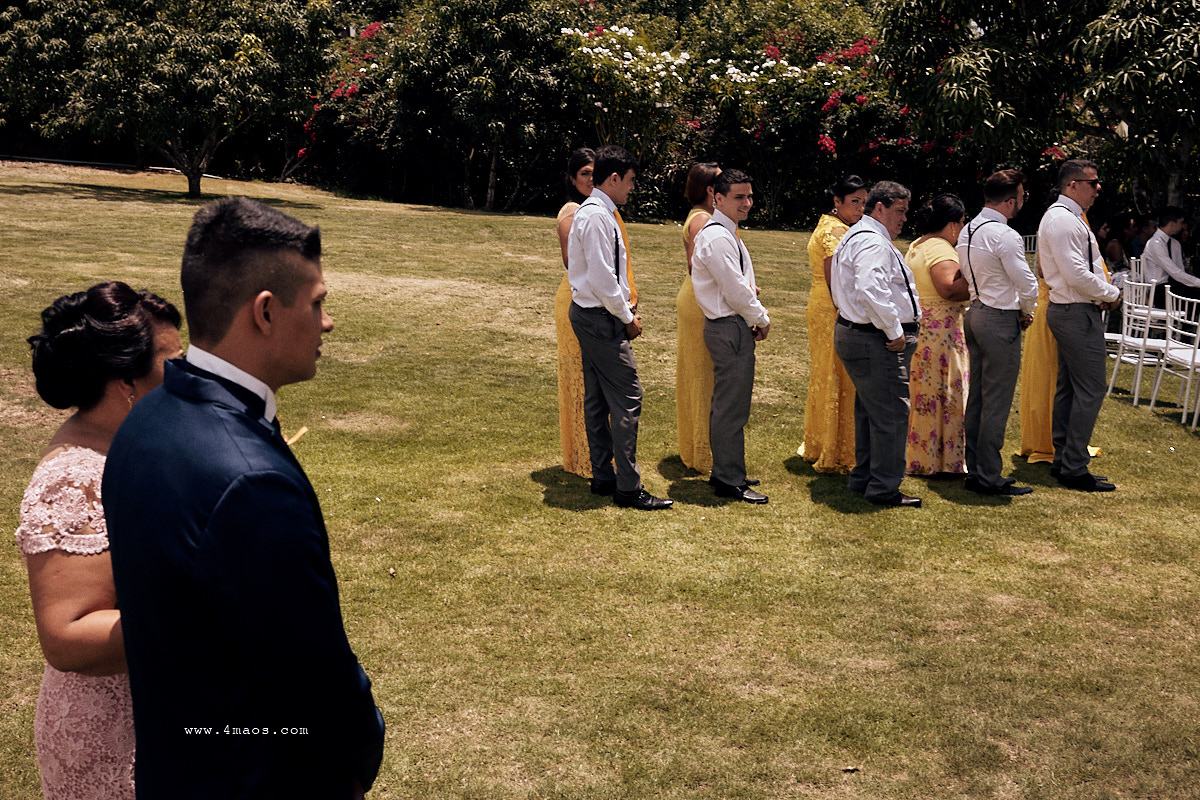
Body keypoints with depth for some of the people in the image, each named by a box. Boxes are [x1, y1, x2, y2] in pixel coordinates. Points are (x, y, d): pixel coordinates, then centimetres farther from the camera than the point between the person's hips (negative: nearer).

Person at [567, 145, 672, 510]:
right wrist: (627, 317, -11)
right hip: (601, 318, -11)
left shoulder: (594, 212, 14)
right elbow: (602, 279, -22)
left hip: (589, 315, 11)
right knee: (627, 397, -9)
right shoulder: (597, 216, -18)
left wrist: (625, 310, 14)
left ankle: (603, 476, 23)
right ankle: (628, 488, -5)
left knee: (597, 398, 14)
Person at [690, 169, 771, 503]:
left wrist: (753, 318, 6)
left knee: (726, 406, 17)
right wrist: (762, 320, -7)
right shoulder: (718, 238, -18)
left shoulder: (725, 234, 16)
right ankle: (730, 481, 2)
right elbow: (736, 291, -21)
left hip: (730, 328, 11)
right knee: (732, 409, -5)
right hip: (731, 329, -11)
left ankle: (725, 472, 28)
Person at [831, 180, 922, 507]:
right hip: (877, 342, -11)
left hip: (851, 331, 11)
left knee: (869, 410, 19)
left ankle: (863, 478, 28)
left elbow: (840, 289, 25)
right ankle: (884, 489, 0)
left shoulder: (853, 237, 18)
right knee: (891, 413, -5)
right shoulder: (873, 243, -17)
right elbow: (871, 292, -32)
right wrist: (894, 331, -22)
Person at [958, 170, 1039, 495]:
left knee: (977, 397, 14)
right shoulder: (1005, 236, -18)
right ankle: (989, 477, 1)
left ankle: (974, 470, 21)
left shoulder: (967, 231, 10)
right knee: (997, 402, -4)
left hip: (976, 313, 9)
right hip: (1001, 321, -9)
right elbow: (1027, 284, -19)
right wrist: (1027, 311, 2)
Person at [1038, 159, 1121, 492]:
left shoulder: (1062, 216, 16)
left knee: (1069, 387, 15)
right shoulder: (1064, 220, -18)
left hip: (1064, 311, 11)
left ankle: (1062, 461, 22)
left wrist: (1101, 293, 7)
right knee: (1091, 390, -8)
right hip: (1078, 314, -11)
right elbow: (1077, 275, -25)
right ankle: (1075, 469, -5)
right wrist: (1111, 293, -11)